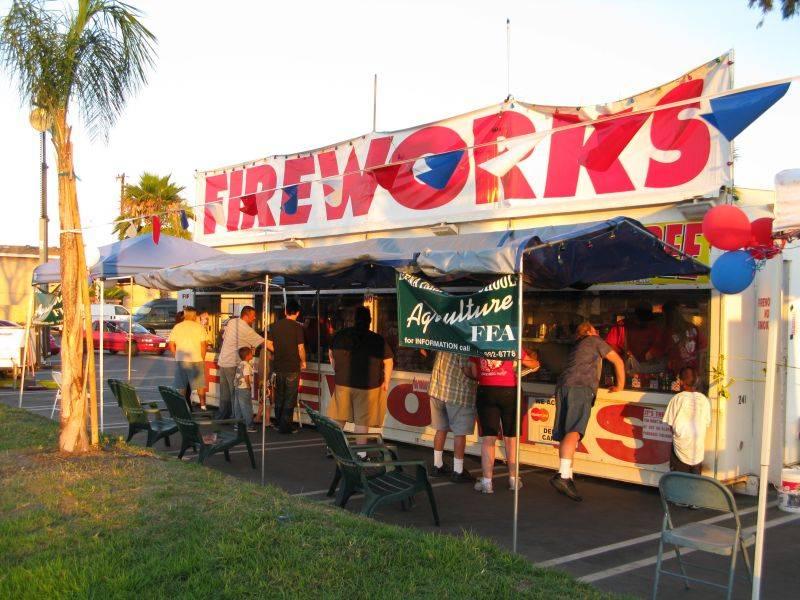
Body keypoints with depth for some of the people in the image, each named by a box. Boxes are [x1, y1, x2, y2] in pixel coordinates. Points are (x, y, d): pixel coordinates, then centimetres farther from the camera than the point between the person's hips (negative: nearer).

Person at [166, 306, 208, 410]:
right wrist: (202, 359, 3)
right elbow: (203, 345, -7)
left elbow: (171, 344, 0)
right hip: (196, 360, -2)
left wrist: (177, 356, 10)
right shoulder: (199, 327, -3)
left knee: (182, 387, 10)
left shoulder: (177, 327, 4)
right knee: (200, 385, 8)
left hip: (180, 360, 3)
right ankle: (202, 405, 10)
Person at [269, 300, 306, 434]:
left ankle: (279, 423, 26)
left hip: (278, 367, 5)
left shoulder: (275, 326, 2)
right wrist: (303, 361, 4)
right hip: (292, 368, -5)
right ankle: (286, 426, 5)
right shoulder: (297, 327, -12)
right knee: (290, 398, 3)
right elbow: (301, 348, -13)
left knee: (279, 397, 17)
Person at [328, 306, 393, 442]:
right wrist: (386, 382, 4)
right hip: (367, 385, -3)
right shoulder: (378, 340, -10)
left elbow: (331, 354, 14)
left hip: (342, 383, 3)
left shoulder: (340, 335, 2)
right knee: (362, 420, 4)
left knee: (338, 418, 16)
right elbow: (388, 362, -7)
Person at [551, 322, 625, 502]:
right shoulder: (595, 341, 17)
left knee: (566, 434, 5)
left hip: (562, 385, 8)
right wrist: (619, 385, 25)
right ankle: (562, 475, -37)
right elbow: (618, 361, 15)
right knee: (574, 431, -21)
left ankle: (567, 477, 2)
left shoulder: (576, 346, 35)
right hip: (580, 387, -8)